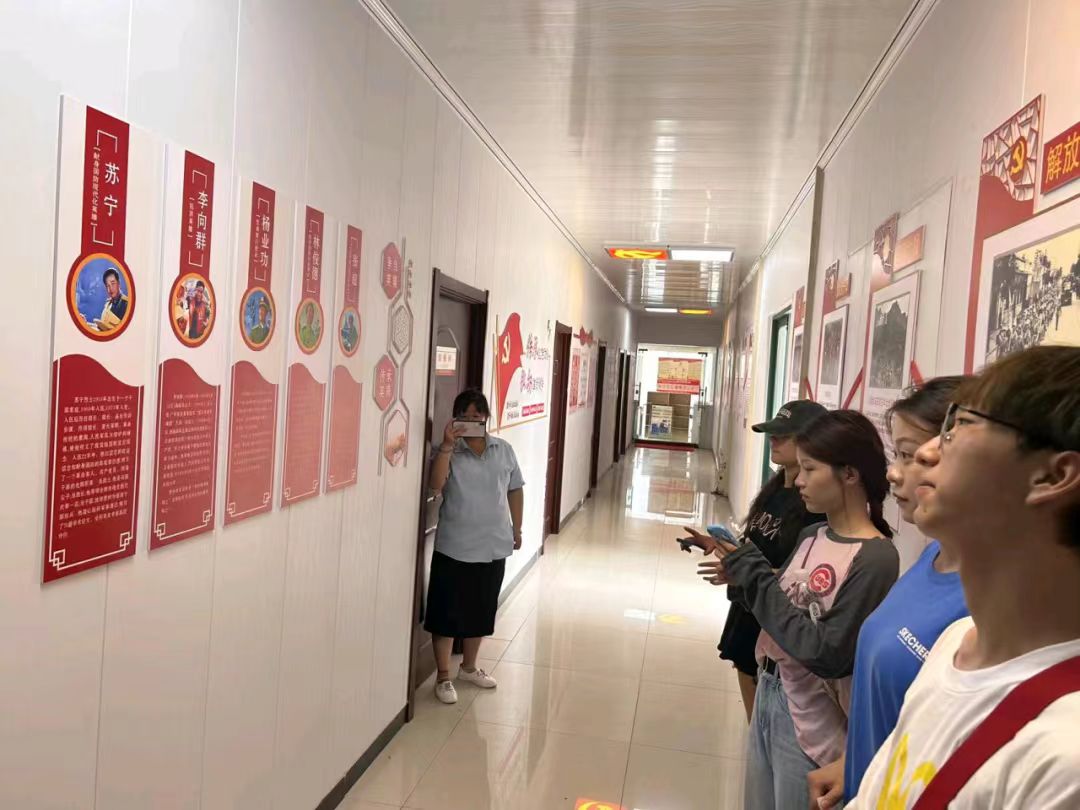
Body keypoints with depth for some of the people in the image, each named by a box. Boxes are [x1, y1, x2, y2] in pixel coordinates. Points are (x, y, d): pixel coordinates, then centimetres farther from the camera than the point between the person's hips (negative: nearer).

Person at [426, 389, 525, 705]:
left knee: (481, 611, 17)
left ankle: (469, 667, 36)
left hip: (493, 546, 4)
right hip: (454, 547, -4)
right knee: (447, 612, 4)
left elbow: (515, 490, 12)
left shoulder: (504, 450, 4)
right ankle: (443, 676, 20)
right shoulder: (449, 451, -7)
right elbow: (436, 484, -23)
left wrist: (516, 528, 11)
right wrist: (447, 445, -29)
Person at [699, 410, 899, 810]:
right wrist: (743, 575, -7)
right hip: (768, 693, 7)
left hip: (811, 722, -7)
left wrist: (755, 576, -21)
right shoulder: (811, 536, 2)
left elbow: (827, 654, -25)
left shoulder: (875, 558, -22)